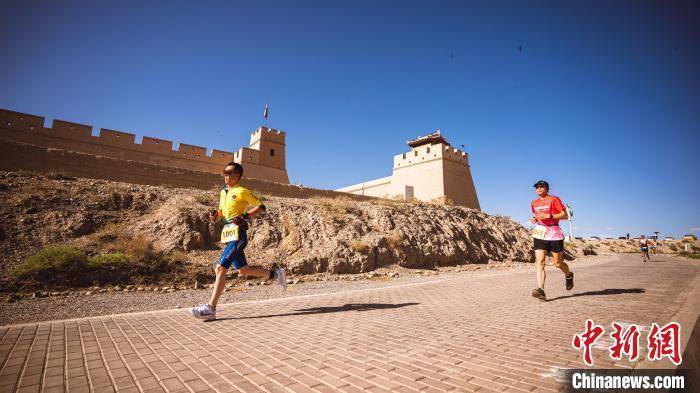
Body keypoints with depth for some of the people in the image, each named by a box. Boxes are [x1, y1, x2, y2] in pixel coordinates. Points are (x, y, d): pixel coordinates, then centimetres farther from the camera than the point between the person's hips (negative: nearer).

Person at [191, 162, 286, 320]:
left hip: (237, 234, -9)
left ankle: (211, 308, -7)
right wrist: (215, 215, 6)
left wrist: (245, 215, -17)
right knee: (243, 270, 13)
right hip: (228, 234, 9)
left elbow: (261, 206, -5)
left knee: (220, 268, -13)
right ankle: (274, 273, 29)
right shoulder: (223, 192, 17)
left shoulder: (242, 191, -5)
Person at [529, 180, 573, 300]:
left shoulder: (554, 199, -2)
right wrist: (534, 219, 7)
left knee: (557, 263, 7)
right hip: (539, 233, 4)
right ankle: (540, 290, -16)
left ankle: (569, 275, 41)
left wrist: (548, 216, -18)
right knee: (539, 262, -11)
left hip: (554, 233, -4)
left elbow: (565, 215, -8)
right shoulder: (534, 203, 14)